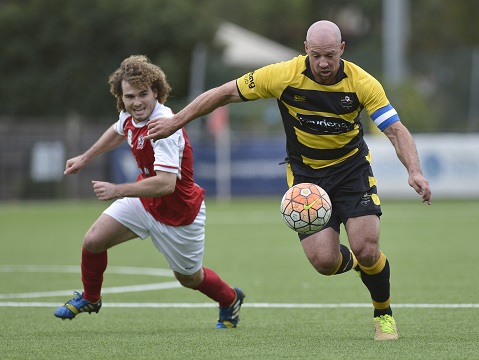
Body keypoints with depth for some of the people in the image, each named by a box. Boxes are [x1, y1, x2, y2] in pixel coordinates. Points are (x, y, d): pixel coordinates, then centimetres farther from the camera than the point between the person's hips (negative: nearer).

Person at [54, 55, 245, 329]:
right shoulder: (130, 115, -9)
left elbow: (166, 183, -43)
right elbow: (118, 131, 18)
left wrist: (118, 190, -42)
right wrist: (85, 158, 25)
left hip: (178, 213, -6)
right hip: (143, 201, 6)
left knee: (189, 278, 12)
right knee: (93, 241, -6)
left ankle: (231, 301, 44)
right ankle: (90, 299, 22)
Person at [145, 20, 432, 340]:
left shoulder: (362, 83, -18)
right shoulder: (283, 76, -19)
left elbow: (396, 130, -16)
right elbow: (225, 93, -8)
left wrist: (415, 171, -33)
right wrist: (176, 122, -5)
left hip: (352, 167, 0)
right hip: (305, 173, 0)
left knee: (366, 250, -16)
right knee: (324, 261, -14)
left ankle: (384, 314, 14)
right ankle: (353, 263, 25)